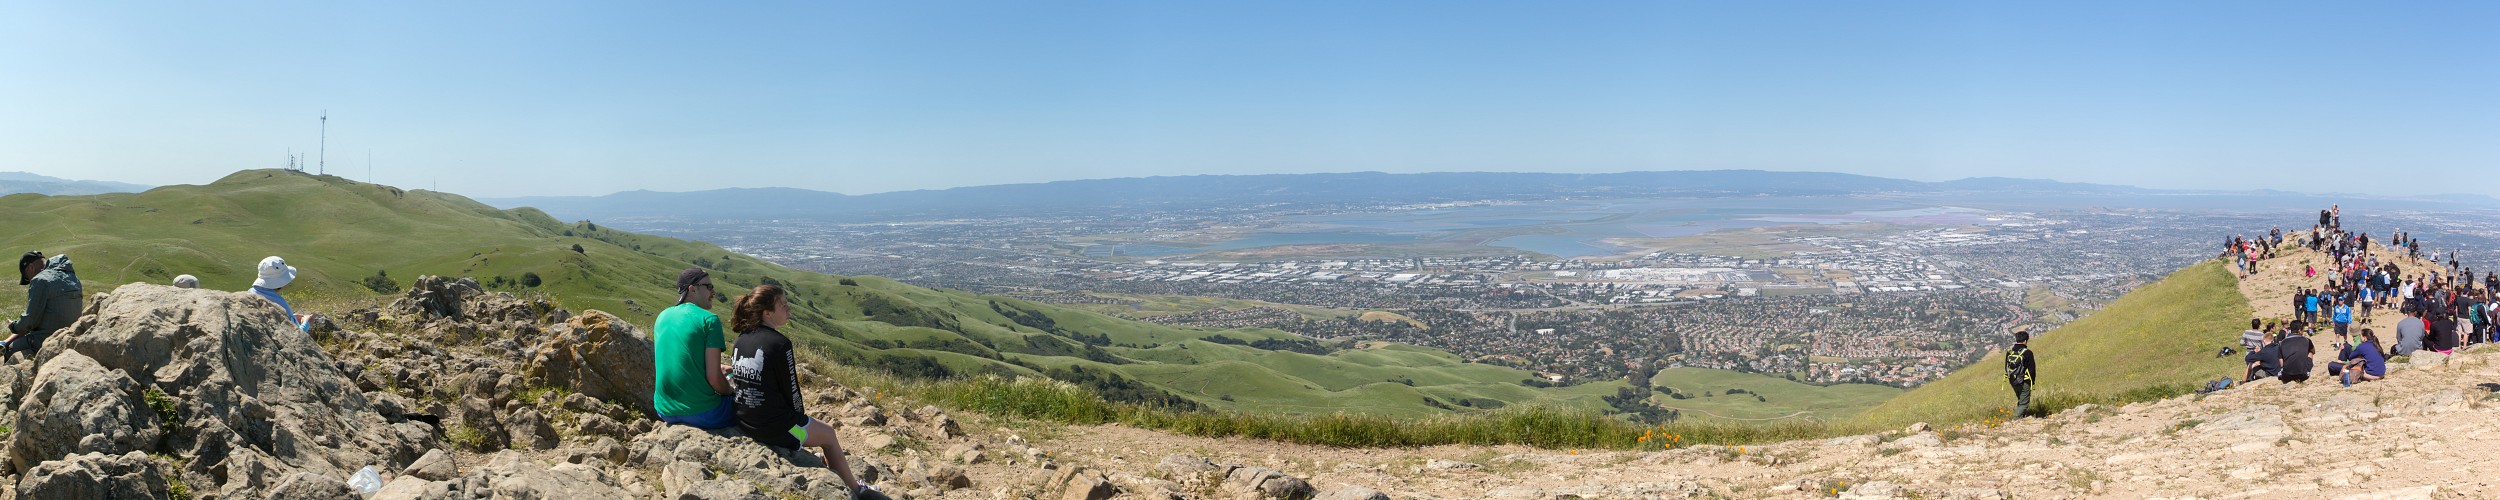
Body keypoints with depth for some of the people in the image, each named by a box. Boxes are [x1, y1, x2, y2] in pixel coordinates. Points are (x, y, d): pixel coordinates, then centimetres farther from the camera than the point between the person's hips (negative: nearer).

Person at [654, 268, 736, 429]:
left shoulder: (663, 316, 9)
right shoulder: (709, 319, -12)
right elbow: (714, 378, -16)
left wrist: (717, 369, 24)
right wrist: (731, 392, 4)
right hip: (701, 414, -7)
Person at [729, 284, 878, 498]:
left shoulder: (741, 340, 2)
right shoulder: (779, 344, -20)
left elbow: (747, 380, 11)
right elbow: (791, 391, -15)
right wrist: (800, 414, 7)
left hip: (745, 423, 7)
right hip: (776, 428, -7)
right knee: (828, 434, 19)